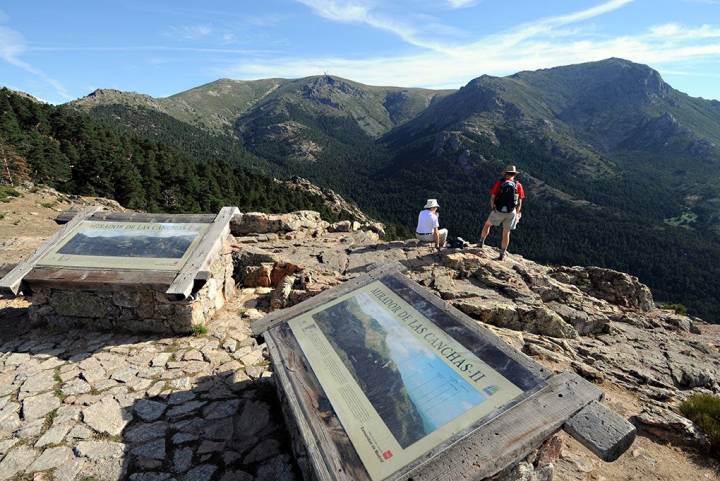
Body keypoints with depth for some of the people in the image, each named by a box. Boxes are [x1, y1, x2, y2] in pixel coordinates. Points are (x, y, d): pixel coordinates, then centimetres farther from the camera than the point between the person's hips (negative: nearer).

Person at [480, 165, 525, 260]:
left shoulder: (499, 183, -5)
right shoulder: (518, 185, 0)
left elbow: (492, 197, -6)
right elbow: (520, 201, 2)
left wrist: (492, 208, 9)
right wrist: (517, 213, 12)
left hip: (498, 211, -1)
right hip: (511, 213, 1)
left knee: (487, 224, 25)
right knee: (506, 233, 10)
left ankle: (481, 242, 30)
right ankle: (502, 254, 15)